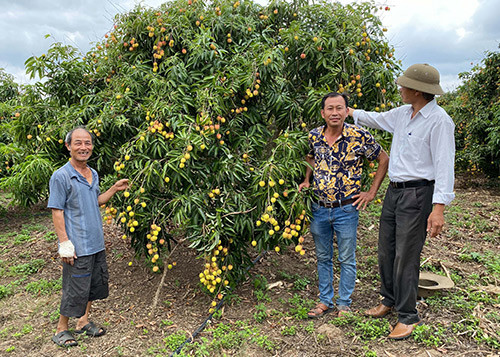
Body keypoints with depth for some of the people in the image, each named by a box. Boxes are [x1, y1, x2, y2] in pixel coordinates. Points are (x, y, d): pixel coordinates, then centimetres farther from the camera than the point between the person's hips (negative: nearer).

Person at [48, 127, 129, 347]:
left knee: (95, 284, 18)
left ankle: (83, 322, 35)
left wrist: (114, 189, 7)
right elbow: (57, 212, -14)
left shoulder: (93, 174, 9)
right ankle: (61, 330, 24)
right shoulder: (61, 176, -14)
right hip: (78, 247, -7)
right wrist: (65, 243, -18)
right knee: (75, 290, 3)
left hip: (96, 244, 8)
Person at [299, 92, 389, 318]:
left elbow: (383, 160, 0)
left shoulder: (359, 137, -12)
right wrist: (307, 180, 6)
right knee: (323, 257, 15)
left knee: (347, 259, 10)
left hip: (346, 209, -3)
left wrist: (372, 193, -3)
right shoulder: (314, 136, -1)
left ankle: (344, 304, 28)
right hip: (319, 208, 3)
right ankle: (325, 301, 32)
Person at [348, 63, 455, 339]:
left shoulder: (439, 120, -16)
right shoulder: (403, 114, 8)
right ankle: (389, 300, 33)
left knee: (405, 256, -2)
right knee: (386, 250, 14)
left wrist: (439, 207, -24)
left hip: (417, 195, -8)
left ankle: (408, 316, 14)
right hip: (394, 191, 8)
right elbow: (378, 119, 29)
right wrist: (349, 112, 36)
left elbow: (444, 166, -19)